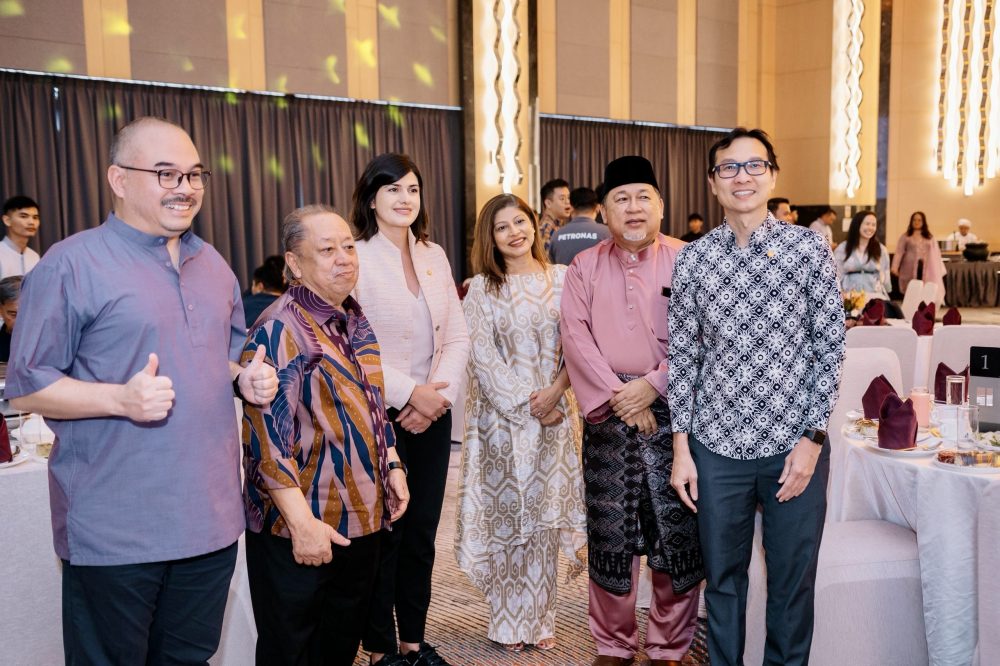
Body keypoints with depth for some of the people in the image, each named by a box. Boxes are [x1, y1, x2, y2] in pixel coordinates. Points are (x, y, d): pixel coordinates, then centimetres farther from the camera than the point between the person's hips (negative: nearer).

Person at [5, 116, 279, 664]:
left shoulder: (213, 264, 12)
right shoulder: (72, 264, -9)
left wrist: (247, 379, 1)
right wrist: (121, 398, -24)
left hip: (211, 517, 6)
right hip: (115, 531, -6)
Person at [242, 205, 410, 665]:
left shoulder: (355, 320, 8)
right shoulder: (280, 332, -17)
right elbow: (268, 439, -22)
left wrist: (392, 465, 11)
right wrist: (302, 523, -24)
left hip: (362, 517, 7)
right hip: (302, 528, -7)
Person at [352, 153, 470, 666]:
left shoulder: (434, 256, 8)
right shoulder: (356, 258, -9)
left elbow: (457, 337, 7)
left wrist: (442, 394, -7)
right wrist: (409, 394, -16)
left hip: (433, 413, 5)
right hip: (379, 417, -5)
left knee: (422, 532, 12)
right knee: (384, 534, 5)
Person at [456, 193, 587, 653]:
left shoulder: (563, 278, 4)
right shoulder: (482, 289, 1)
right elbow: (483, 357, -5)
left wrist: (555, 391, -13)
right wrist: (526, 405, -11)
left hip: (555, 412, 1)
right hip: (502, 415, -1)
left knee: (544, 517, 6)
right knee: (506, 517, 4)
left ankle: (540, 618, 19)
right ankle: (509, 623, 18)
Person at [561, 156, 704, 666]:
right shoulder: (584, 267, 8)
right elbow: (575, 337, -1)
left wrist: (653, 385, -14)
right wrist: (617, 397, -11)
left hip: (670, 410, -1)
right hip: (606, 414, 2)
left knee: (677, 535, 2)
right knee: (609, 533, 8)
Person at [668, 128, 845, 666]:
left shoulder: (811, 249, -2)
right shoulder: (692, 260, 2)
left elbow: (829, 348, -1)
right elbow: (683, 357, 4)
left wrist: (812, 439, -7)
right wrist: (681, 449, 1)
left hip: (795, 444, -1)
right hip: (718, 445, 1)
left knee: (793, 579, 11)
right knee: (722, 575, 14)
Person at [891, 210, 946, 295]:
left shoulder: (930, 238, 14)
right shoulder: (905, 237, 6)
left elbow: (935, 254, 14)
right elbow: (899, 252, -2)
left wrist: (940, 271, 10)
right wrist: (895, 267, -15)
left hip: (926, 270, 2)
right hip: (910, 269, -2)